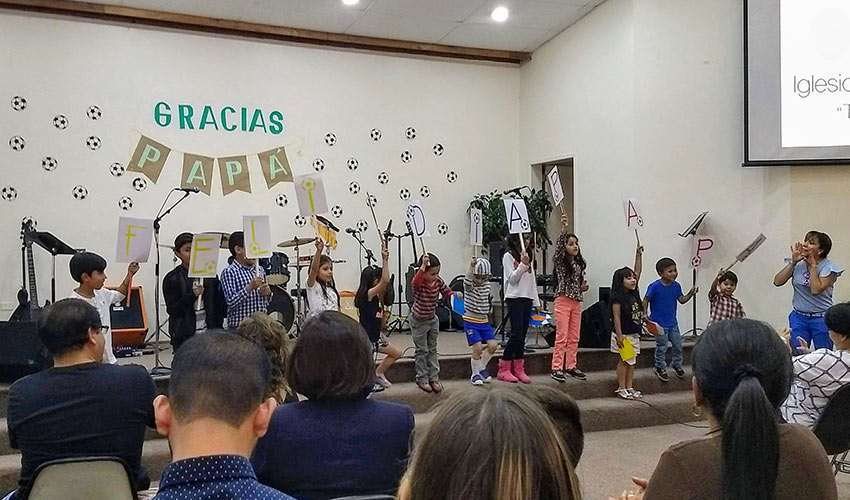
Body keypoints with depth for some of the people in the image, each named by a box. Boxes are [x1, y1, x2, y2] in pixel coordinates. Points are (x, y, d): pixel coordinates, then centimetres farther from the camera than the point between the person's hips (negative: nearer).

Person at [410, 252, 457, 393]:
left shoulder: (438, 281, -10)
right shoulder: (418, 283, -26)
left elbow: (447, 293, 2)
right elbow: (416, 282, -51)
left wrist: (455, 294, -20)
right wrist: (423, 266, -59)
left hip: (432, 319, 5)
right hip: (418, 321, -5)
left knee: (433, 350, 12)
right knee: (422, 351, 3)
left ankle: (434, 378, 20)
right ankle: (422, 379, 15)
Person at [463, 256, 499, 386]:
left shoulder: (487, 286, 5)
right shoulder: (468, 285, -12)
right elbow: (468, 279, -36)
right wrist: (471, 266, -53)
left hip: (484, 321, 6)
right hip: (471, 321, -5)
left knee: (493, 345, -3)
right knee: (477, 348, -12)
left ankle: (481, 368, 19)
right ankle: (475, 374, 7)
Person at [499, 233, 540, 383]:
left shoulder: (529, 257, 17)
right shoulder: (508, 256, -3)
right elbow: (512, 279, -10)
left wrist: (536, 302, 16)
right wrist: (523, 264, -19)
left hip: (527, 299, 7)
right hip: (514, 299, -7)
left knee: (522, 335, 6)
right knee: (516, 334, -10)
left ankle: (519, 369, 10)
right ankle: (503, 369, -2)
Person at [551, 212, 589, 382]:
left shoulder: (579, 263, 12)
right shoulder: (560, 261, -5)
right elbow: (558, 246, -24)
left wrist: (583, 287, 0)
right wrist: (564, 229, -35)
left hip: (576, 302, 6)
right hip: (563, 301, -6)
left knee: (574, 337, 9)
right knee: (562, 336, -7)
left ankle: (571, 366, 17)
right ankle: (557, 368, -2)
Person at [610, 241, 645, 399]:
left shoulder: (634, 292, 8)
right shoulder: (618, 297, -14)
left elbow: (638, 271, 12)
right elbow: (616, 317, -17)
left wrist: (639, 254, 7)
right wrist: (619, 336, -22)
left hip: (634, 334, 7)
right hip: (623, 334, -7)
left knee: (631, 362, 11)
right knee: (623, 361, 0)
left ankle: (629, 387, 18)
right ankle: (621, 389, 7)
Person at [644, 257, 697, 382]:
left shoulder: (676, 286, -1)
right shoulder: (655, 287, -19)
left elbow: (682, 300, 7)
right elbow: (645, 301, -13)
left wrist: (690, 294, -10)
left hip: (672, 322, 6)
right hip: (659, 324, -6)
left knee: (678, 344, 14)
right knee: (662, 347, 6)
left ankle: (677, 365, 36)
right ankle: (660, 368, 24)